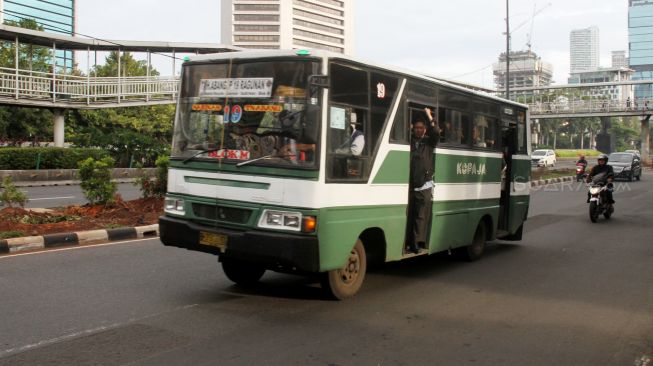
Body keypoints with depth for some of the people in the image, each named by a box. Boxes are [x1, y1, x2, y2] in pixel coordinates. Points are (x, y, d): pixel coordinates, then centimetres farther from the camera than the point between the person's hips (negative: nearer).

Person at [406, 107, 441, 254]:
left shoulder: (428, 142, 11)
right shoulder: (409, 141, 11)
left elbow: (436, 133, -5)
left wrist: (429, 117, -10)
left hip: (424, 186, 0)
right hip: (410, 185, 0)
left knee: (421, 216, -3)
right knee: (409, 215, 1)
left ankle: (417, 242, -2)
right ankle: (409, 242, 6)